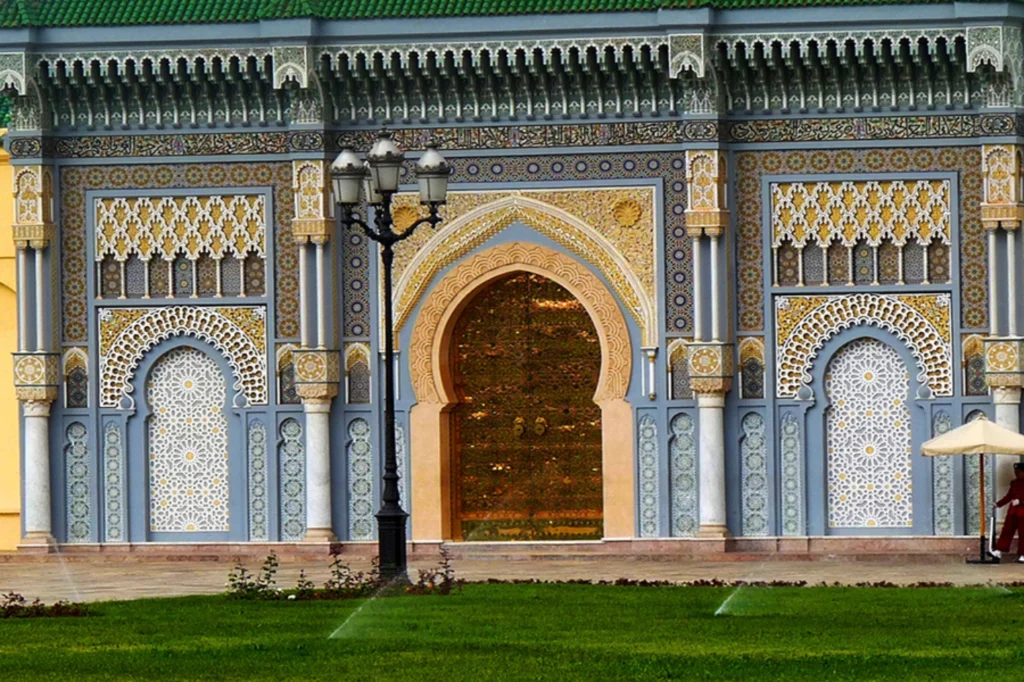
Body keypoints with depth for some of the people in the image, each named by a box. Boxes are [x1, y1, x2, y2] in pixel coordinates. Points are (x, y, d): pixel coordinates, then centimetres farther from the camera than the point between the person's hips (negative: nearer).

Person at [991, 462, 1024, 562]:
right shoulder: (1014, 483, 11)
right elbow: (1009, 496, 15)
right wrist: (998, 504, 8)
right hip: (1013, 511, 6)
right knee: (1007, 531, 3)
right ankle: (998, 552, 2)